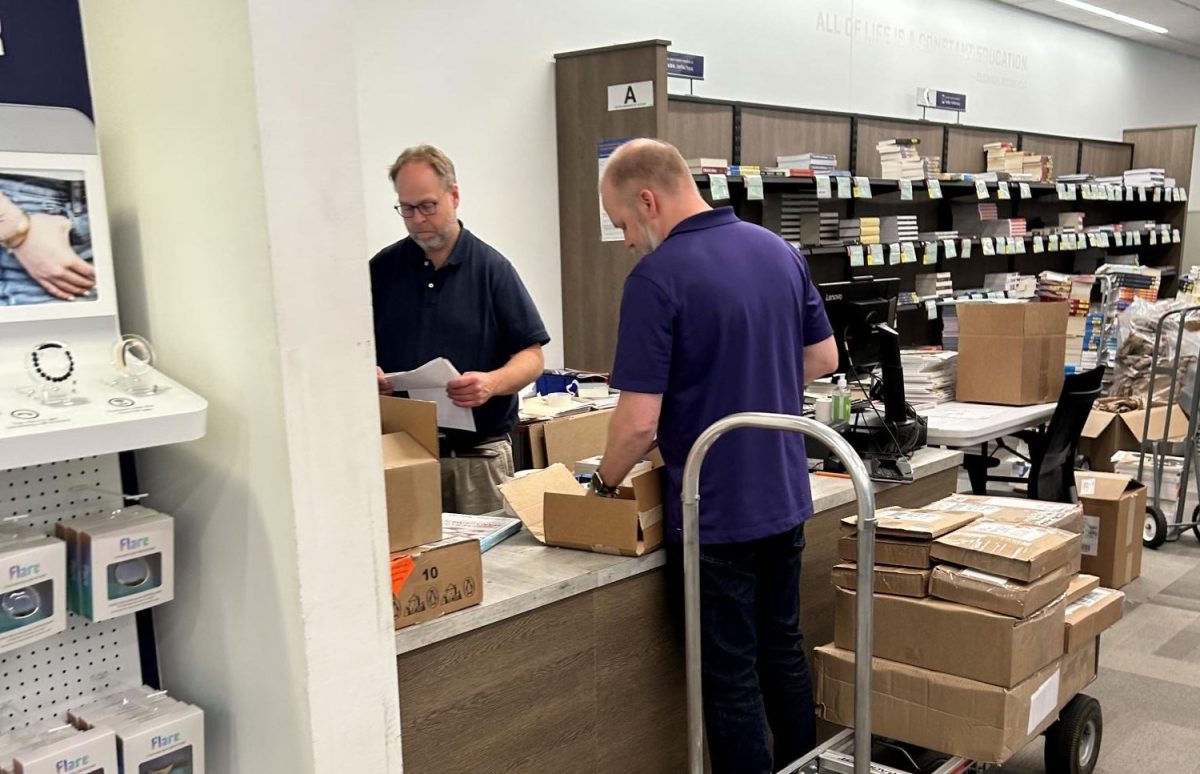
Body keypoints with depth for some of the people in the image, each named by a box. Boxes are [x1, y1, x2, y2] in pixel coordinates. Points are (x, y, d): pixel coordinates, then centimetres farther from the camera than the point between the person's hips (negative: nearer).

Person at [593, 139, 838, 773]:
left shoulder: (657, 277, -19)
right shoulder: (781, 252, 4)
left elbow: (639, 420, -21)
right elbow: (823, 358, 14)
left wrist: (607, 480, -3)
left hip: (715, 514, -7)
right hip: (785, 498, 8)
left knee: (730, 677, 7)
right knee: (783, 651, 22)